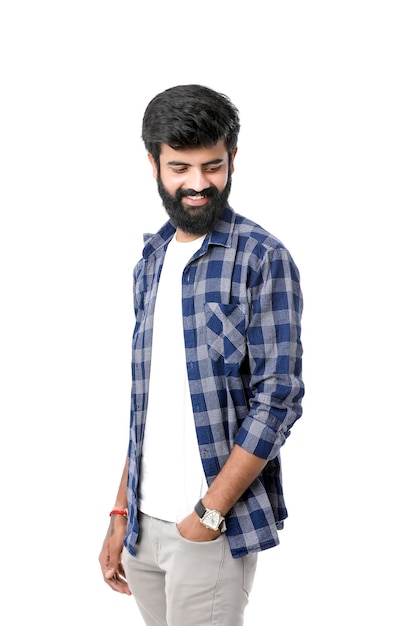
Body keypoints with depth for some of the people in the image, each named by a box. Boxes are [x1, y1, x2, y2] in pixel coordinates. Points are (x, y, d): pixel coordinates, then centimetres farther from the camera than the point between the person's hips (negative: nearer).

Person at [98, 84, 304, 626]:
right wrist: (122, 514, 12)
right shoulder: (151, 262, 11)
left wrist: (207, 516, -16)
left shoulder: (262, 259, -9)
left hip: (212, 527, -6)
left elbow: (278, 400, -14)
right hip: (145, 522, 6)